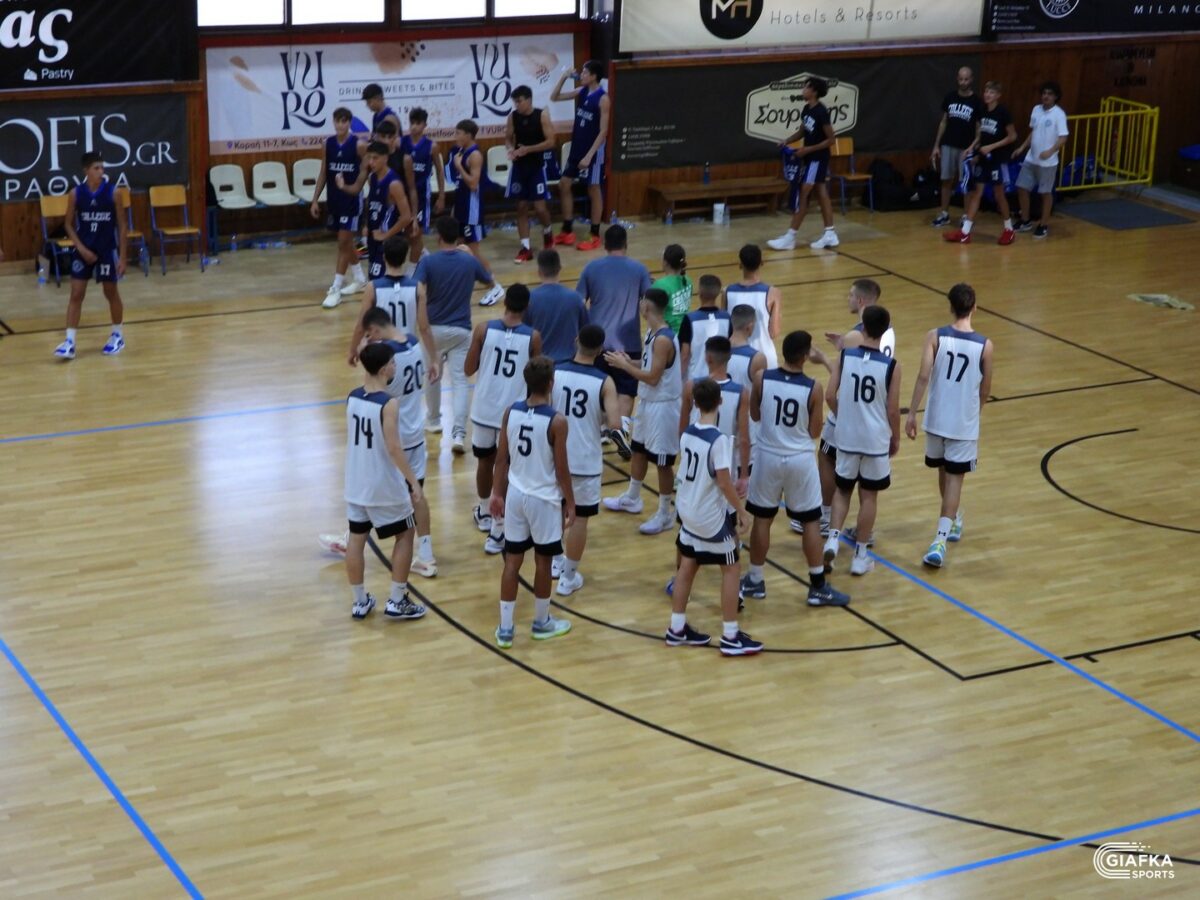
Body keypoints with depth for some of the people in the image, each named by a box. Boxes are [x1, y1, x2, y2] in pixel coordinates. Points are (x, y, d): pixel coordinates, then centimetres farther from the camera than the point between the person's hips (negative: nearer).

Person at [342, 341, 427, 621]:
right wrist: (414, 481, -17)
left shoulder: (352, 397, -1)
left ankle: (360, 602, 22)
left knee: (357, 539, 13)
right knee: (405, 535, 11)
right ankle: (397, 601, 13)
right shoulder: (388, 403, -22)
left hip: (356, 483, 6)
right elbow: (394, 449, -24)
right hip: (385, 486, -6)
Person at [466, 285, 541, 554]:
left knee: (485, 461, 22)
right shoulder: (533, 338, -12)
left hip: (484, 409, 2)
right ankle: (497, 532, 5)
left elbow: (469, 369, -4)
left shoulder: (483, 329, -10)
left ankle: (484, 514, 43)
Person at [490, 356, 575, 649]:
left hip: (515, 495, 4)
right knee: (543, 561, 13)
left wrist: (497, 493, 14)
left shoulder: (511, 412, -5)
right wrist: (570, 504, -2)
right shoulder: (556, 421, -19)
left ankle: (505, 628, 14)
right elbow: (561, 469, -13)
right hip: (544, 499, -4)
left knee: (512, 561, 10)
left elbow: (502, 459, 2)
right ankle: (541, 623, 29)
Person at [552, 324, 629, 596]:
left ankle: (556, 562, 37)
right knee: (580, 518, 10)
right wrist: (623, 446, -1)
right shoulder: (604, 382, -14)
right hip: (585, 460, -3)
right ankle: (568, 577, 16)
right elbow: (614, 425, -22)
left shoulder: (554, 372, -8)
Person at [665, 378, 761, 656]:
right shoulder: (719, 440, -21)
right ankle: (731, 637, 6)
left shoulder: (687, 434, 0)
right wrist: (742, 512, -13)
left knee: (687, 565, 16)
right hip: (713, 515, -7)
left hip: (688, 511, 7)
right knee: (730, 569, 4)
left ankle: (677, 628, 23)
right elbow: (724, 482, -22)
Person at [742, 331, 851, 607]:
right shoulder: (813, 388, -16)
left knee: (762, 519, 14)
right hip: (800, 460, -2)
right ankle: (818, 587, 15)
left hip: (768, 456, 2)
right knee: (811, 522, 10)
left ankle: (755, 581, 24)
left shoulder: (762, 379, -11)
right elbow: (814, 432, -5)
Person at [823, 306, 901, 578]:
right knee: (868, 496, 11)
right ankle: (860, 556, 16)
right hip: (876, 440, -1)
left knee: (842, 490, 19)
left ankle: (833, 539, 0)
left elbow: (830, 396, -7)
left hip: (847, 437, 1)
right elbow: (892, 409, -8)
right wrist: (895, 438, 9)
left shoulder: (845, 356, -9)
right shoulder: (891, 366, -12)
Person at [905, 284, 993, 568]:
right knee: (955, 477, 3)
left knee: (944, 472, 22)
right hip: (965, 423, -1)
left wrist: (912, 414, -10)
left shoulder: (935, 337, -9)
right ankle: (940, 540, -11)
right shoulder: (985, 346, -7)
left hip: (937, 419, 1)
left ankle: (953, 519, 45)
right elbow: (985, 390, 2)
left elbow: (923, 377, -15)